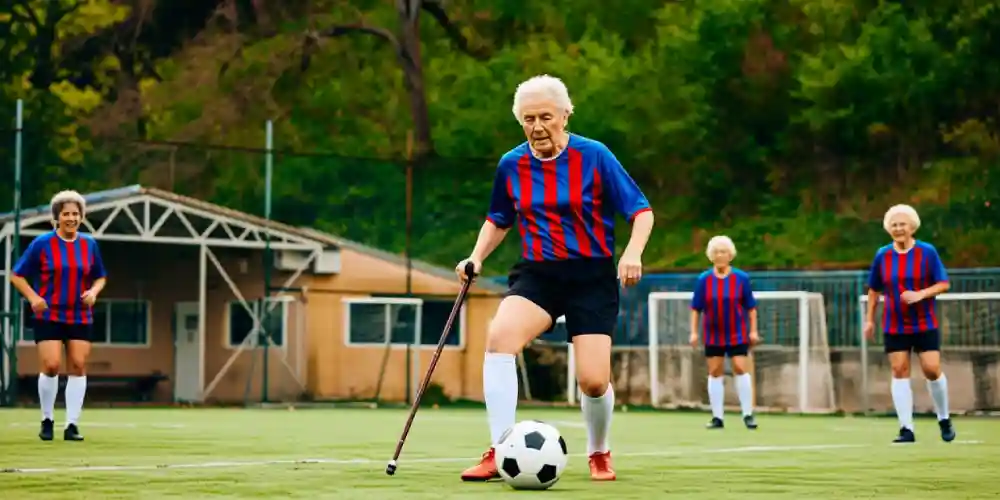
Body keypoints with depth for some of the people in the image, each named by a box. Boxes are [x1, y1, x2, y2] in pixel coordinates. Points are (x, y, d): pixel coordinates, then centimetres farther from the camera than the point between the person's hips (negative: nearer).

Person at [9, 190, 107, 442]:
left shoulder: (89, 244, 5)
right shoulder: (42, 243, -4)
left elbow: (100, 277, 17)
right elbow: (17, 275, 0)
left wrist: (94, 291, -5)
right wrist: (33, 297, -14)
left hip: (80, 317, 3)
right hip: (48, 315, -3)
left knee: (78, 366, -3)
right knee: (51, 366, -11)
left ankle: (72, 425, 4)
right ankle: (47, 421, 9)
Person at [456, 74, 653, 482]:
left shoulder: (594, 156, -8)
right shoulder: (511, 165, 2)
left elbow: (641, 210, -4)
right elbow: (498, 220, 20)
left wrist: (633, 252, -22)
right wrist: (476, 257, 4)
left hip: (592, 276, -2)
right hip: (536, 274, 2)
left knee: (594, 380, -11)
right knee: (499, 336, -28)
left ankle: (599, 454, 24)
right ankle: (499, 454, -21)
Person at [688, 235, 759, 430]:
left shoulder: (741, 278, -4)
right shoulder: (703, 279, -2)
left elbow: (751, 307, 1)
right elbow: (696, 308, 3)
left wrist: (753, 330, -2)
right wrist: (694, 332, -1)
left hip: (737, 334, -2)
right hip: (713, 335, 2)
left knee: (740, 369, -8)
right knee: (715, 372, 3)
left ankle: (748, 414, 0)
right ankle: (717, 417, 9)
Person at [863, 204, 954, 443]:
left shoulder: (927, 252, -5)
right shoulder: (882, 255, 2)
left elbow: (943, 284, -5)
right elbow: (874, 290, 12)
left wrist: (921, 294, -21)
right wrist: (870, 319, 11)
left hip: (925, 324, -2)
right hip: (894, 325, 2)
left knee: (932, 369, -6)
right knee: (899, 371, -4)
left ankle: (944, 420, 18)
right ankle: (906, 429, -2)